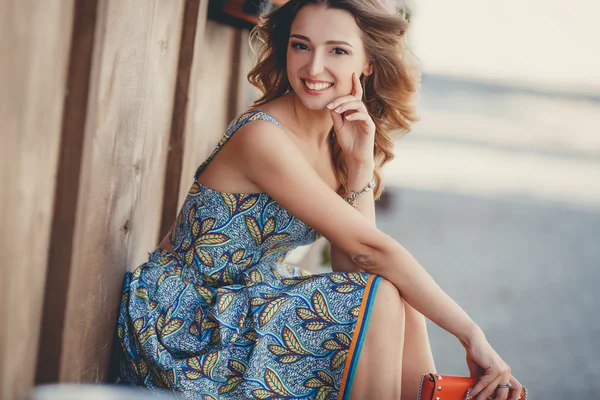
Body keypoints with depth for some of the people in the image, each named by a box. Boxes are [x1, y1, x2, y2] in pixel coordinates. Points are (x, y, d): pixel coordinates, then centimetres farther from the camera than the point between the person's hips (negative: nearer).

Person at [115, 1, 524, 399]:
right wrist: (471, 334, -22)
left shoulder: (337, 140, 4)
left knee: (401, 292, -3)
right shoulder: (263, 137, -22)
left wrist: (360, 164, -15)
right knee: (382, 296, -19)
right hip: (187, 332, -8)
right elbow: (370, 248, -24)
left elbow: (353, 264, -5)